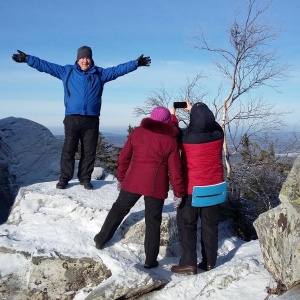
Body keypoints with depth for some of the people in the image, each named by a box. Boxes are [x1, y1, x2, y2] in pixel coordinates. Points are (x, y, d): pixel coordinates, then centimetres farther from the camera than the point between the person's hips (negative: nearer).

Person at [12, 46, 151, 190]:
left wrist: (136, 63, 6)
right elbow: (46, 65, 11)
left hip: (92, 120, 1)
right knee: (68, 150, 0)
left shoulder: (100, 73, 11)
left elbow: (118, 69, 11)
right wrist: (27, 59, 7)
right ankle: (64, 178, 11)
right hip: (72, 119, -1)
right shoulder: (67, 71, 10)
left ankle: (85, 178, 17)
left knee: (89, 151, 5)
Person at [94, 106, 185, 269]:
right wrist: (178, 192, 6)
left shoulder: (137, 132, 3)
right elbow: (175, 170, -4)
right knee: (153, 221, 9)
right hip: (156, 186, -2)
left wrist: (121, 178, 20)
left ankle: (101, 239, 31)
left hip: (133, 182, 2)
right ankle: (150, 260, 14)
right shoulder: (170, 140, -4)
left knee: (118, 209, 21)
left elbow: (123, 158, 7)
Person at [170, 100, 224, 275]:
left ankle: (188, 263, 6)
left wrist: (172, 114, 19)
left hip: (192, 188, -3)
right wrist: (192, 109, 23)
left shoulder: (186, 136, -19)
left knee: (186, 223, 9)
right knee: (210, 224, 14)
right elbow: (209, 122, 13)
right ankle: (209, 262, 22)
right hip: (214, 186, 4)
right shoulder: (218, 133, -10)